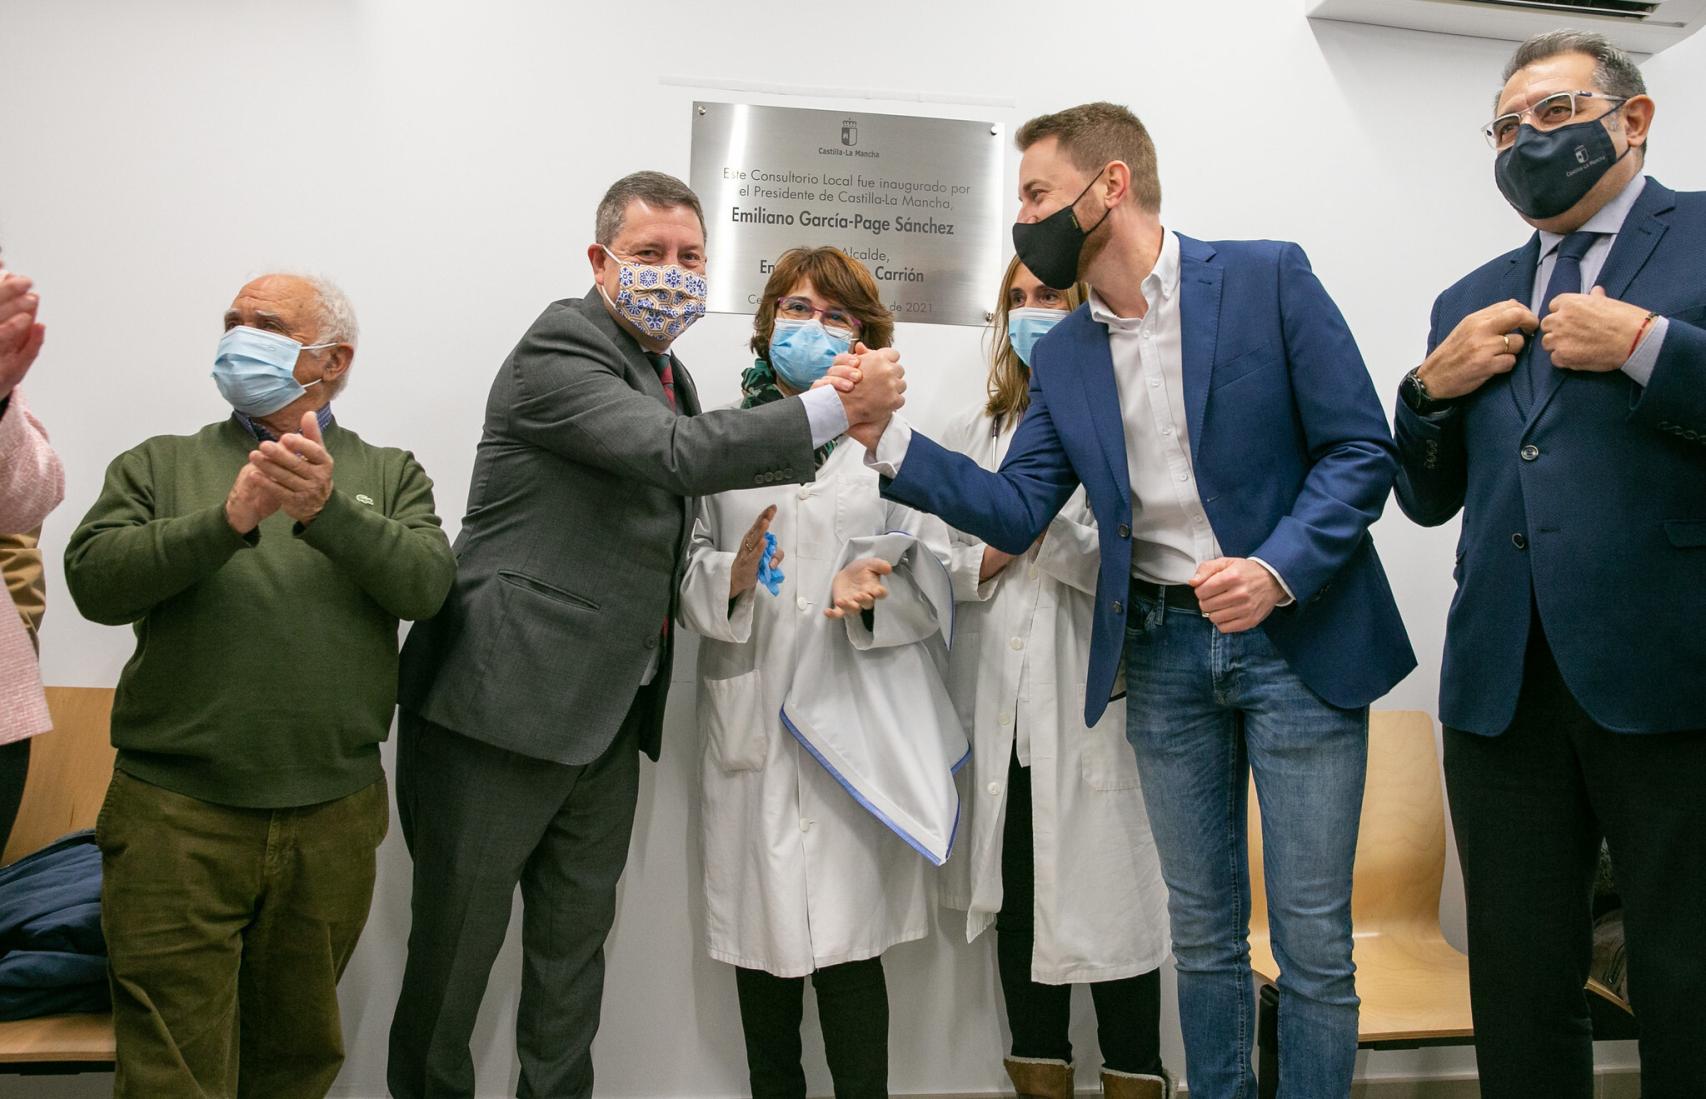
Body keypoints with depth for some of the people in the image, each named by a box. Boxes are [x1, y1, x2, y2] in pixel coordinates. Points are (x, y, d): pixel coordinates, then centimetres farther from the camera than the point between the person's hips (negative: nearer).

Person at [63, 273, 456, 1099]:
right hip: (176, 817, -1)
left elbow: (425, 583, -9)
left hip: (334, 820, 1)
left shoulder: (389, 475, 9)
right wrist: (227, 519, -22)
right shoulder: (161, 465, 8)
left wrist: (329, 509, -26)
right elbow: (94, 579, -7)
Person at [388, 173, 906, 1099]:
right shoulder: (557, 351, -12)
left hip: (606, 719, 8)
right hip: (501, 709, -7)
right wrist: (837, 407, -26)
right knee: (454, 947, 7)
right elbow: (675, 456, -27)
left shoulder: (671, 379, 15)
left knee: (574, 946, 16)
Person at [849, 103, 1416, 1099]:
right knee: (1204, 933, 14)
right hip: (1163, 651, 4)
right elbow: (1017, 512, 2)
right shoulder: (1062, 356, 8)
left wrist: (1277, 570, -22)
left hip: (1297, 635, -4)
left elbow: (1362, 450, -7)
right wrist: (888, 436, -8)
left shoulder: (1268, 278, -6)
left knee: (1314, 940, 4)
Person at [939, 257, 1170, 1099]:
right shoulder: (971, 435, 15)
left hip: (1091, 698, -4)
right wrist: (990, 556, -7)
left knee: (1108, 891, 0)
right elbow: (937, 562, 12)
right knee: (1016, 895, 10)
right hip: (998, 701, 4)